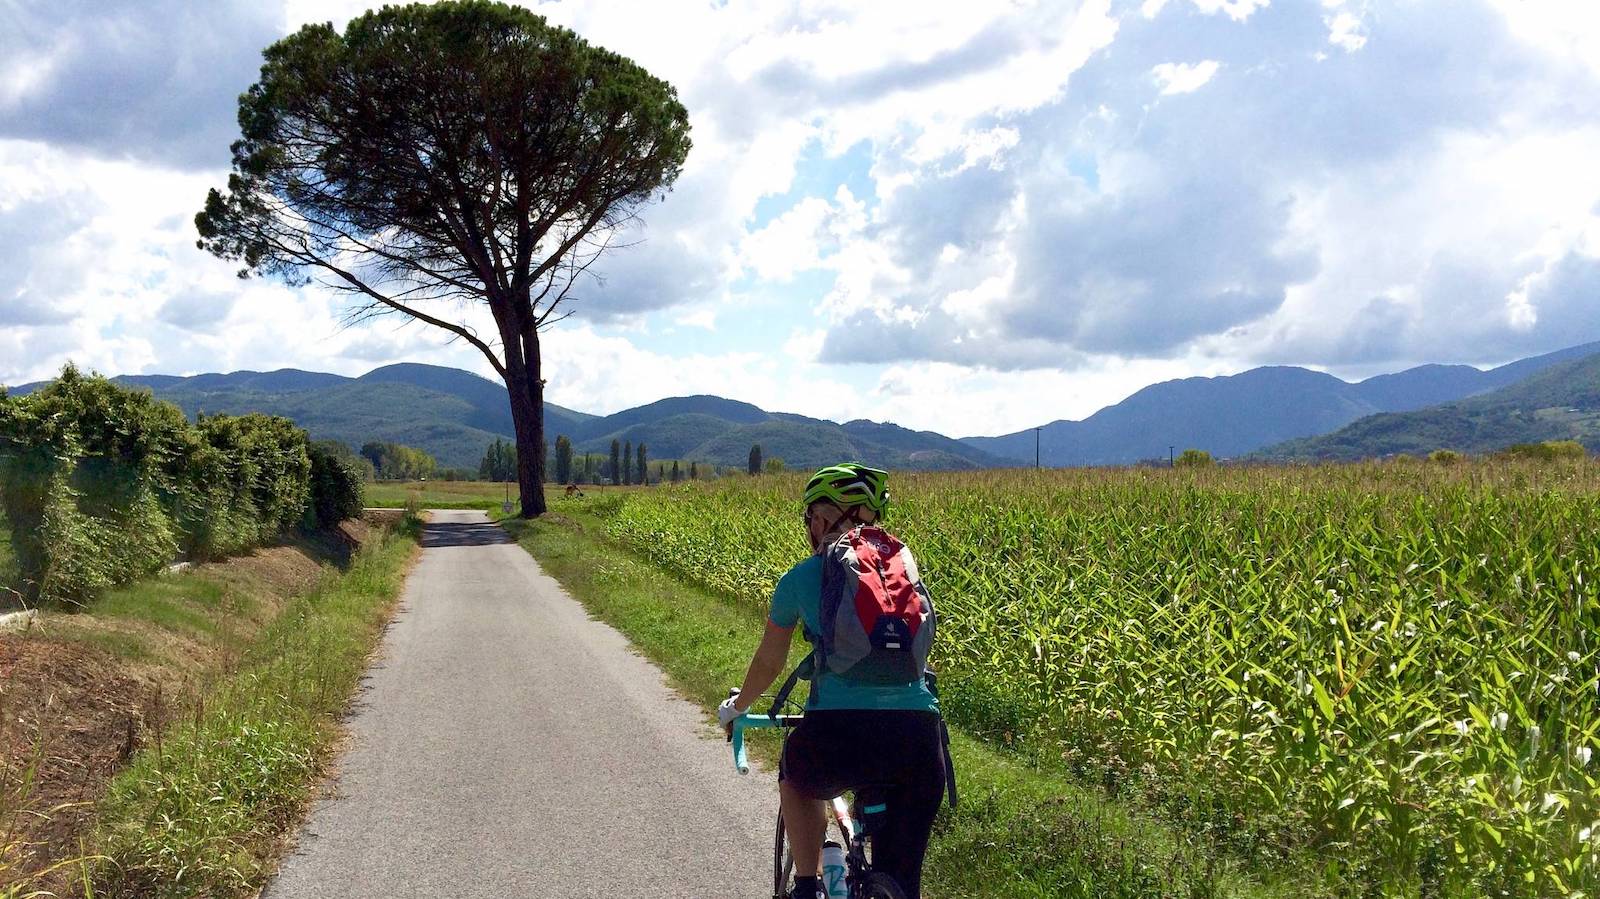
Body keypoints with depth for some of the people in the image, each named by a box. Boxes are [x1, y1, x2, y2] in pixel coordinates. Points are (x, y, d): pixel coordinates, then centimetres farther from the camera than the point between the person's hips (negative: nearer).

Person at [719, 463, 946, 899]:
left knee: (796, 779, 35)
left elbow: (768, 663, 25)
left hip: (839, 733, -2)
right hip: (919, 739, 2)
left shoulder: (801, 578, 12)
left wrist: (736, 707, 46)